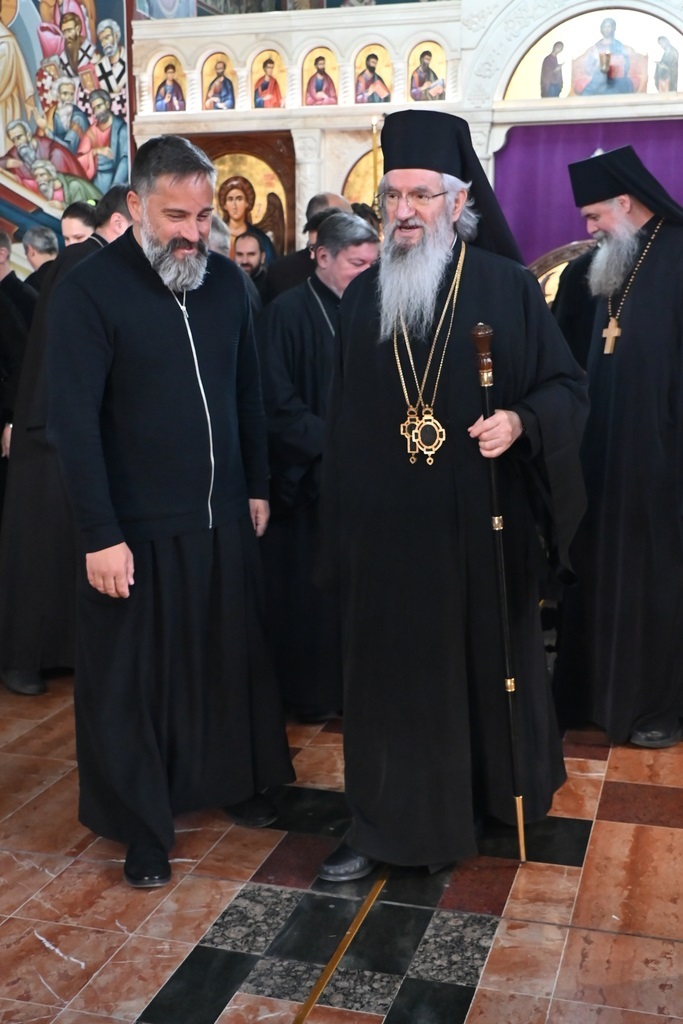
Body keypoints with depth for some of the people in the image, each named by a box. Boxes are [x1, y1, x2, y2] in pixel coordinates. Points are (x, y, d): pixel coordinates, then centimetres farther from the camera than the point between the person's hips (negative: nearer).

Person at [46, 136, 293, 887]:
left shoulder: (226, 281, 4)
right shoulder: (89, 291, -12)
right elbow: (74, 423, -15)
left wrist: (256, 486, 12)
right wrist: (100, 535, -17)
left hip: (222, 516, 5)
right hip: (136, 529, -5)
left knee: (232, 657, 17)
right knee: (132, 679, 7)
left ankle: (236, 780, 38)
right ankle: (141, 828, 23)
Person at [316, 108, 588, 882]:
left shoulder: (508, 286, -4)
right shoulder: (361, 296, 6)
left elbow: (567, 386, -1)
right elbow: (342, 418, 9)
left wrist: (521, 421, -22)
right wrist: (341, 520, 8)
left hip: (479, 524, -2)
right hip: (386, 526, 2)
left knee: (491, 659, 14)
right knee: (388, 672, 7)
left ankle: (506, 790, 38)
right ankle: (382, 824, 21)